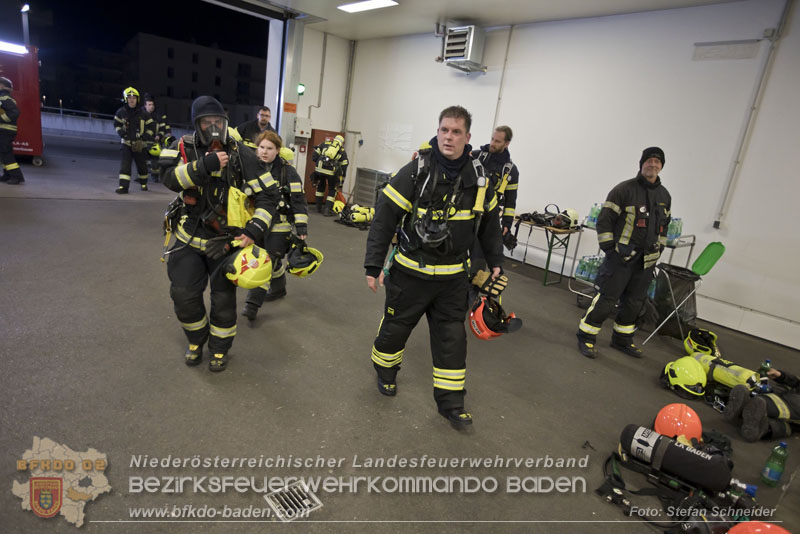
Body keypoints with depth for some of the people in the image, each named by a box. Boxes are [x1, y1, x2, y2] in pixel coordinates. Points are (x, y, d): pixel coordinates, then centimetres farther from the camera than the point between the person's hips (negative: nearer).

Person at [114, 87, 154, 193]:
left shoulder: (143, 113, -5)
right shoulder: (121, 112, -1)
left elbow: (152, 125, 3)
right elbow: (117, 124, 14)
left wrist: (146, 136, -7)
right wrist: (121, 132, -2)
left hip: (140, 143, 0)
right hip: (126, 142, 0)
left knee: (142, 165, 10)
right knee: (125, 164, -10)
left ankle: (144, 183, 32)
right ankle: (123, 186, -11)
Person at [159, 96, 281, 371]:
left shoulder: (242, 156, -10)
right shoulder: (184, 147, -3)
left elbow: (269, 195, -11)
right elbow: (169, 178, -20)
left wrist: (254, 230, -20)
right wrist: (205, 165, -32)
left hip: (226, 241, -2)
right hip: (190, 236, 3)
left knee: (224, 298, 6)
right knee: (183, 294, 6)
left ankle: (219, 348, 30)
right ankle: (196, 340, 34)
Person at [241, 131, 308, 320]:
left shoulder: (287, 171, -10)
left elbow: (298, 200, -11)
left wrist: (301, 227, -16)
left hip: (279, 225, -5)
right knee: (273, 260, 16)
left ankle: (253, 303, -4)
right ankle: (279, 289, 40)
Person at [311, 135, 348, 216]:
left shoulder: (324, 144, 21)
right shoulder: (342, 151, 20)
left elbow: (314, 157, 12)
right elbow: (343, 168, 18)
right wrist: (340, 184, 23)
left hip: (319, 168, 2)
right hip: (332, 170, -2)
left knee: (320, 187, 25)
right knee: (332, 190, 16)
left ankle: (319, 207, 30)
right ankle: (328, 210, 8)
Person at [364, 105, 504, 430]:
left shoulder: (478, 179, 1)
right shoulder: (415, 173, -13)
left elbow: (489, 223, 14)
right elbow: (384, 219, -12)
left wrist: (496, 263, 12)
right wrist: (373, 265, -14)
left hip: (454, 277, 3)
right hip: (410, 272, -3)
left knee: (452, 337, 8)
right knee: (395, 326, 13)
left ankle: (450, 402, 23)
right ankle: (385, 370, 44)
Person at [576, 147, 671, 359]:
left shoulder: (664, 196, 13)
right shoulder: (625, 189, -7)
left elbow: (663, 226, 24)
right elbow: (604, 220, -9)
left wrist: (658, 251, 16)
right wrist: (609, 249, -12)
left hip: (646, 260, 7)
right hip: (621, 256, -6)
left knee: (634, 302, 13)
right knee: (607, 299, -8)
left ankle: (622, 339, 29)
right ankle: (586, 337, 5)